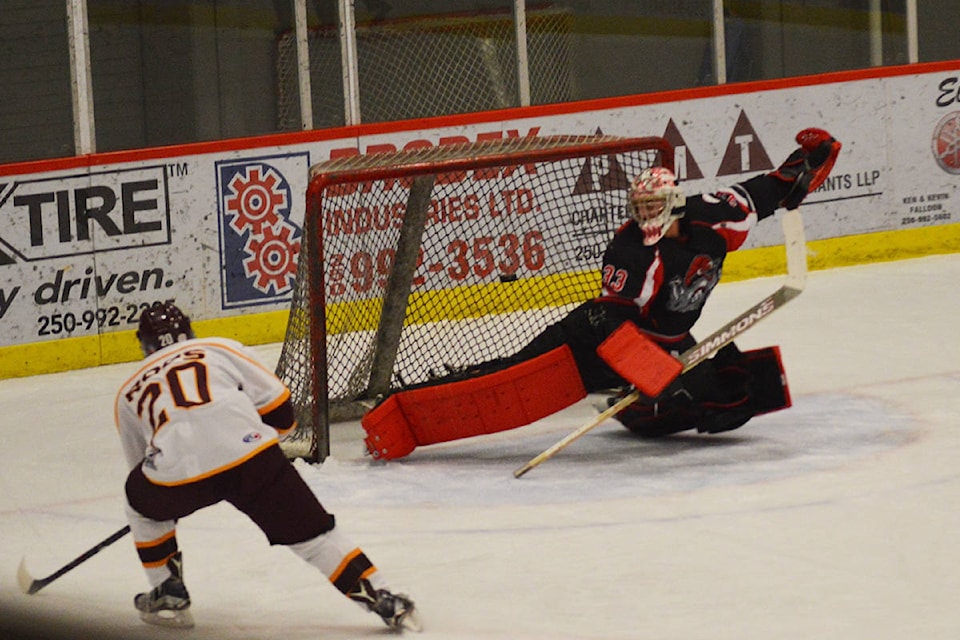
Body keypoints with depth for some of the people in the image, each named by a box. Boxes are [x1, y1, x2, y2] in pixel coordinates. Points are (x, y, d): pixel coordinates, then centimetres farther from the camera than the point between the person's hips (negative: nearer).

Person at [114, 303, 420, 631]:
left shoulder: (129, 393, 31)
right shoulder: (221, 348, 27)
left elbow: (141, 467, 37)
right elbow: (277, 404, 19)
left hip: (177, 468, 0)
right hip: (248, 450, 0)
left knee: (142, 503, 33)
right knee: (310, 529, 9)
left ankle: (169, 595, 32)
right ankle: (383, 600, 0)